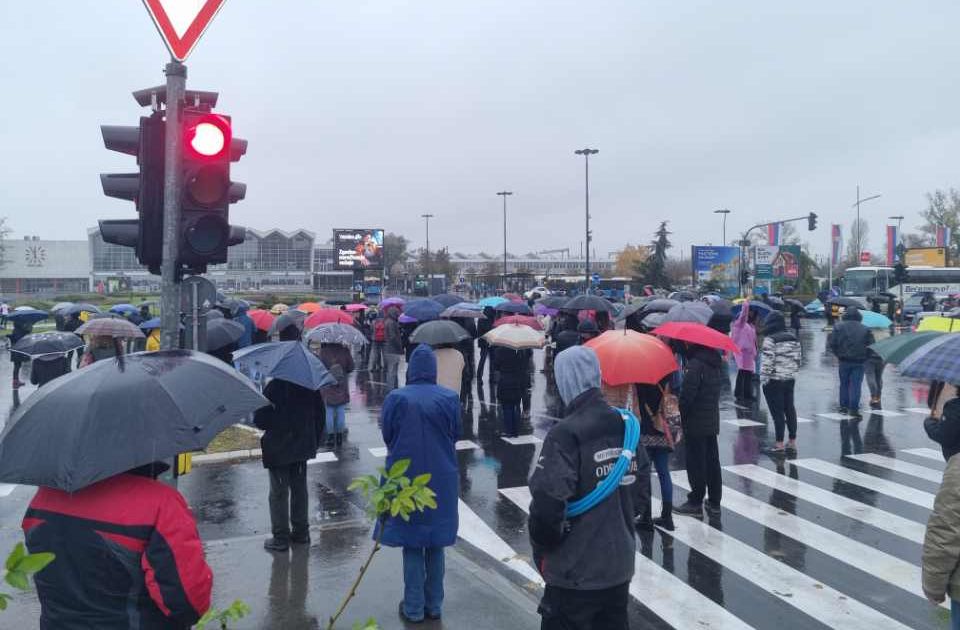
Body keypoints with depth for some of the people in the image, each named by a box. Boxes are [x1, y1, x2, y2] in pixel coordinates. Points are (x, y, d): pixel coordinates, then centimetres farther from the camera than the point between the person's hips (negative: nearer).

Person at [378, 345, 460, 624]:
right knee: (436, 544, 14)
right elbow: (456, 436, 2)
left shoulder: (396, 398, -13)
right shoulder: (450, 398, -9)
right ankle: (434, 605, 24)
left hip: (406, 479, -2)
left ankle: (413, 608, 16)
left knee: (411, 544, 9)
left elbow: (387, 436, -2)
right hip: (441, 480, 2)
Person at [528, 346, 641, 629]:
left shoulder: (565, 434, -20)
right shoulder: (626, 425, 1)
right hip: (621, 564, 7)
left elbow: (547, 505, -24)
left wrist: (543, 550, -7)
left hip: (575, 573, -6)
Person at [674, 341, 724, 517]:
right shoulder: (716, 361, 8)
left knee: (696, 463, 0)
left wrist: (680, 417, -10)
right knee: (712, 462, 13)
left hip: (695, 423, -8)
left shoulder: (695, 364, -20)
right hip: (713, 422, 8)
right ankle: (714, 502, 21)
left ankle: (695, 503, 6)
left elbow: (687, 394, -21)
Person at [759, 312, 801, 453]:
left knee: (777, 411, -2)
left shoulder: (770, 339, -14)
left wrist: (764, 378, -9)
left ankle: (779, 443, 2)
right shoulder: (793, 338, 8)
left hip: (774, 381, -7)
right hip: (790, 379, 7)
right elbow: (798, 359, 12)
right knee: (790, 409, 13)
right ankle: (792, 442, 18)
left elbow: (767, 361, -18)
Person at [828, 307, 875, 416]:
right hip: (859, 361, 0)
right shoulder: (865, 329, -1)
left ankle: (844, 406, 15)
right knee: (856, 385, 2)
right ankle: (853, 408, -1)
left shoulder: (838, 327, -3)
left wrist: (838, 354, 7)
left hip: (844, 361, 0)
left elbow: (831, 343, -6)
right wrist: (864, 356, 10)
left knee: (844, 384, 13)